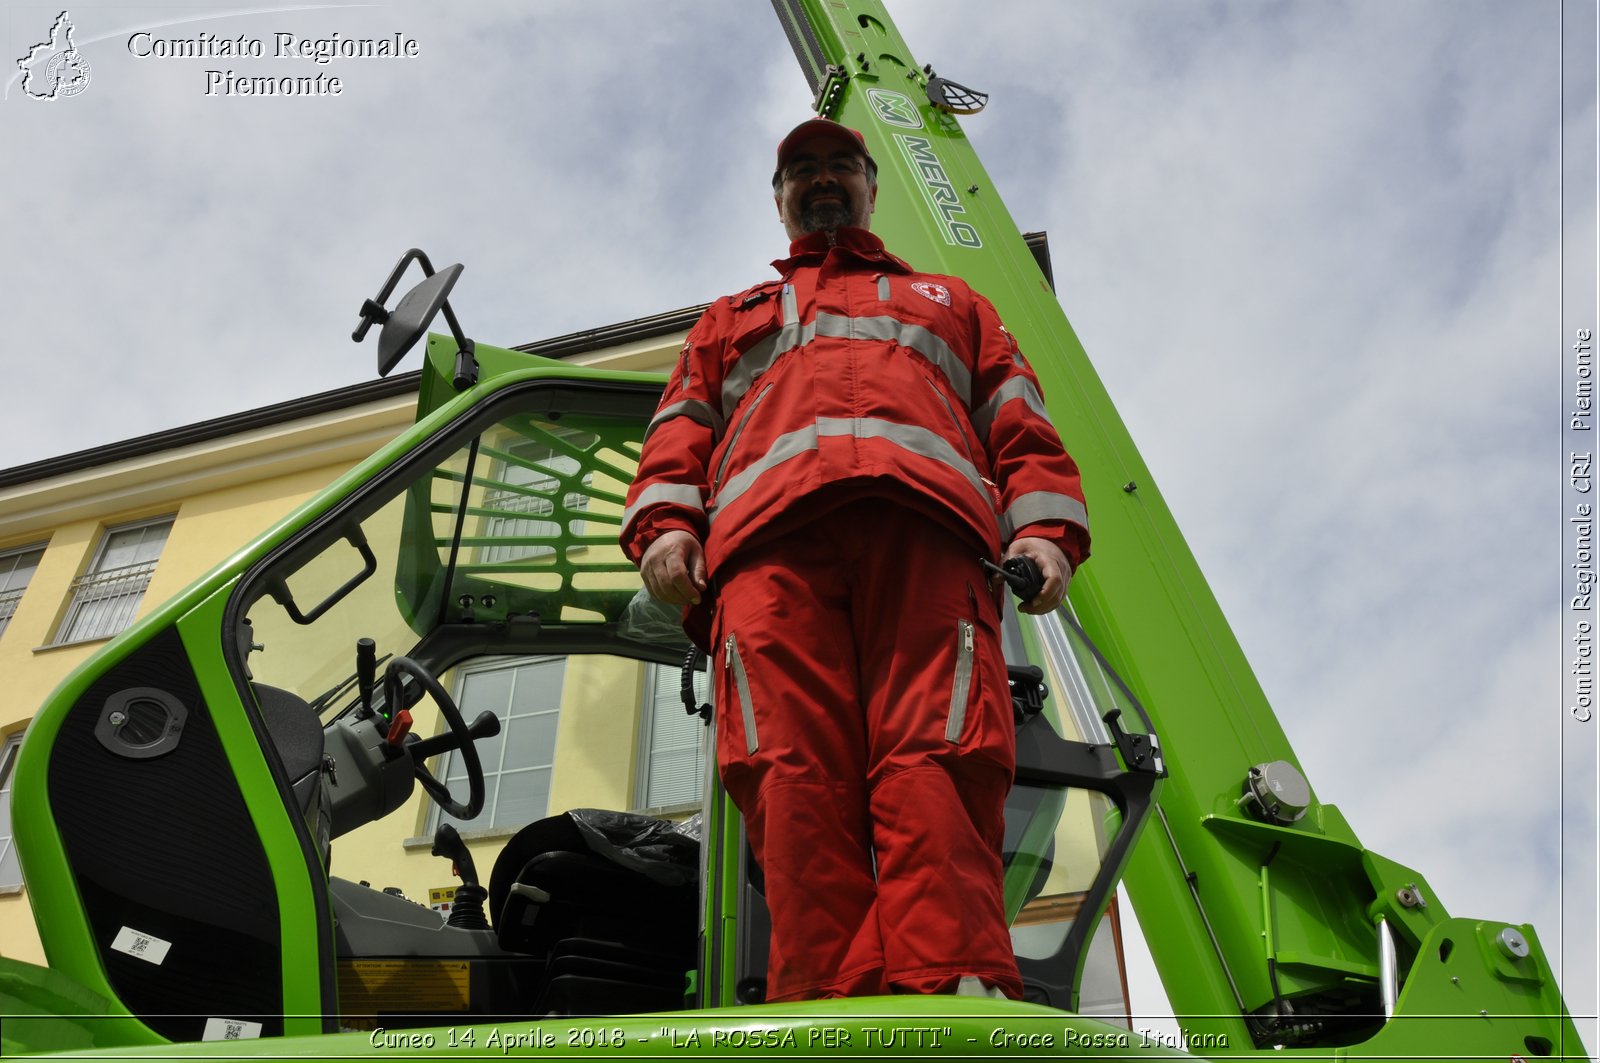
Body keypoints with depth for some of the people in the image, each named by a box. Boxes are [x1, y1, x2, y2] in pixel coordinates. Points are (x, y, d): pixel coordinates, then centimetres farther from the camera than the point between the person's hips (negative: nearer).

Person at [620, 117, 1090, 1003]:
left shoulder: (949, 300, 40)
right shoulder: (730, 318, 42)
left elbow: (1019, 424, 25)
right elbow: (680, 431, 26)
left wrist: (1045, 528, 4)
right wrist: (663, 522, 3)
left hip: (923, 527, 0)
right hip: (768, 536, 1)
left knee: (934, 755, -24)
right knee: (796, 766, -22)